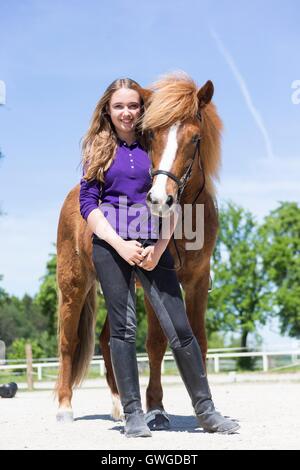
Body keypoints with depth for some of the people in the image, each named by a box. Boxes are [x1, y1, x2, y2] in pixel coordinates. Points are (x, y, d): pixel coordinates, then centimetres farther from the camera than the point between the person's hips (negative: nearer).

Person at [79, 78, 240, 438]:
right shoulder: (98, 150, 9)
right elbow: (88, 205, 2)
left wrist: (159, 248, -7)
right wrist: (120, 244, -10)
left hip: (153, 246, 1)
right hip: (110, 246, 0)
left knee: (179, 327, -3)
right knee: (123, 327, 0)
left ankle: (206, 410, 8)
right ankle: (132, 414, 9)